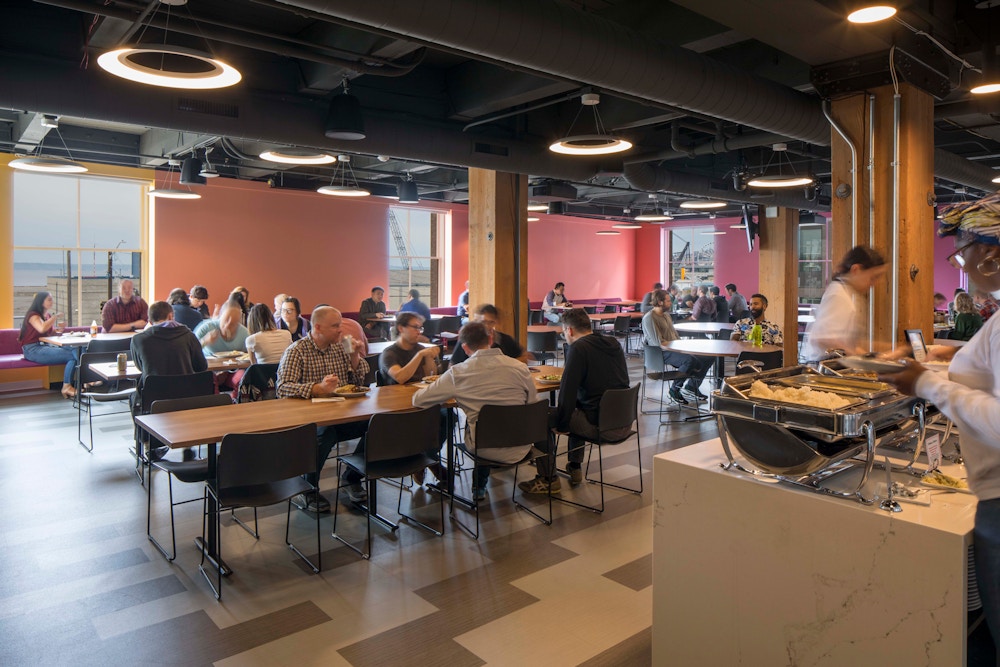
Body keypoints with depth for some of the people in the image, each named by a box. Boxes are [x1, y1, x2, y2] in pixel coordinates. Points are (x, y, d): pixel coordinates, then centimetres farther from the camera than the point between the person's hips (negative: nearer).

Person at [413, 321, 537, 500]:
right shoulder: (520, 367, -8)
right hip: (519, 450, 2)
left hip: (486, 450, -1)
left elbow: (418, 400, -5)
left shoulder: (457, 373, -12)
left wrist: (452, 395, 13)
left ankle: (479, 488, 46)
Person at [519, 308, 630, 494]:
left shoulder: (578, 348, -12)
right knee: (578, 408, 34)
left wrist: (561, 425, -3)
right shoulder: (614, 344, 11)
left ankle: (548, 479, 12)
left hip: (600, 426, -8)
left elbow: (567, 391, -14)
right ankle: (575, 468, 36)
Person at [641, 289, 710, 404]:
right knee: (690, 360, -34)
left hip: (675, 349, 9)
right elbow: (658, 343, -20)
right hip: (662, 353, -9)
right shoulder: (649, 318, -13)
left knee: (707, 358, 0)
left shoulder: (666, 315, 18)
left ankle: (691, 385, 16)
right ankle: (675, 390, -15)